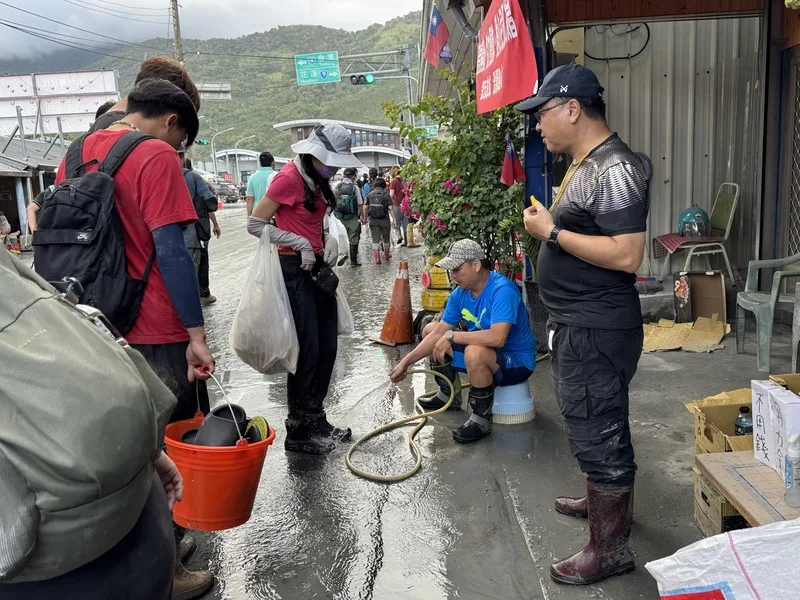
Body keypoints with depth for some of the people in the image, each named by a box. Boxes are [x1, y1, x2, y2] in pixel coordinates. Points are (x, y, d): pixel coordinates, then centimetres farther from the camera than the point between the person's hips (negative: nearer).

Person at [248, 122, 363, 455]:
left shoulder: (317, 180, 12)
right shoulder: (289, 178, -14)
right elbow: (255, 223, -14)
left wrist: (328, 239, 1)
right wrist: (300, 244, -17)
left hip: (319, 268, 9)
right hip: (295, 270, -9)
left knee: (327, 348, 11)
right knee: (307, 351, -4)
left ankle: (316, 420, 24)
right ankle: (298, 432, 8)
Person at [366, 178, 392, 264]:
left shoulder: (370, 194, 2)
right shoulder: (386, 194, -5)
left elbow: (366, 208, 2)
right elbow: (390, 208, -10)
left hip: (373, 220, 1)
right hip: (384, 220, -1)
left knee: (375, 240, 4)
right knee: (386, 238, 18)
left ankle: (377, 258, -3)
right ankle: (386, 254, 35)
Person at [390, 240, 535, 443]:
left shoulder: (502, 290, -28)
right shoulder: (460, 294, -2)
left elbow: (497, 337, -40)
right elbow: (438, 333, 2)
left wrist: (451, 336, -30)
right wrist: (406, 362, -3)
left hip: (517, 362, -9)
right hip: (486, 352, 9)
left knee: (474, 352, -40)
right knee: (431, 329, 12)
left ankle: (481, 420, -17)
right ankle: (449, 395, 26)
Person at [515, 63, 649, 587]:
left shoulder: (615, 169, -20)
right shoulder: (586, 164, 12)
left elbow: (626, 255, -28)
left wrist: (551, 232, -23)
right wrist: (550, 225, 7)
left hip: (596, 331, -11)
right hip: (579, 326, 11)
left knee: (598, 432, 0)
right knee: (598, 424, 24)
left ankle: (610, 547, 15)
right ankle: (608, 500, 44)